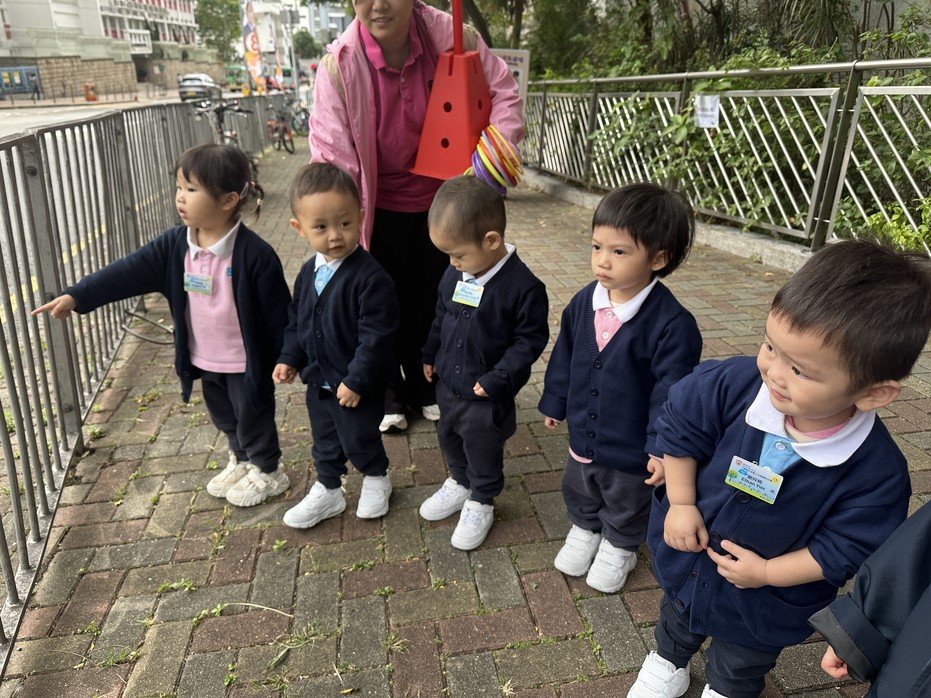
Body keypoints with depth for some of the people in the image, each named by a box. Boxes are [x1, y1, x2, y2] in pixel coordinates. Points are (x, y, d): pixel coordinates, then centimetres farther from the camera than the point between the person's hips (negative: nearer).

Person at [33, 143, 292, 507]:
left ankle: (267, 471, 34)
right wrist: (75, 296, -13)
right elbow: (129, 272, -6)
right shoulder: (174, 245, -6)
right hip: (203, 359, 7)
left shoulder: (254, 253, -24)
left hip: (246, 361, -7)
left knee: (253, 417, 12)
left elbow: (277, 311, -18)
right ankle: (241, 461, 48)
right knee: (224, 417, 24)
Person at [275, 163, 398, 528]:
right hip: (319, 379, 7)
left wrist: (356, 379, -23)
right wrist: (290, 358, 6)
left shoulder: (370, 277, -25)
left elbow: (376, 335, -24)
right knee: (325, 441, 22)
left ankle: (376, 479, 42)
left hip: (357, 386, -6)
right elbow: (296, 320, 12)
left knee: (358, 439, 13)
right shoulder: (308, 272, -1)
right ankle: (327, 491, 42)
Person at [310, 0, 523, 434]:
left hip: (440, 199, 2)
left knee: (432, 297, 15)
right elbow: (330, 150, -19)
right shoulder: (339, 64, -18)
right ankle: (387, 393, 33)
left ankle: (425, 387, 39)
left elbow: (503, 92, -5)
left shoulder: (451, 37, -14)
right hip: (381, 205, -2)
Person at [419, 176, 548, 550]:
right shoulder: (455, 273, -5)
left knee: (482, 449, 12)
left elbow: (530, 339, -18)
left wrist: (498, 378, -21)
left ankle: (480, 502, 37)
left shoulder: (523, 286, -24)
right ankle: (459, 482, 51)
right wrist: (431, 355, 13)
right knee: (449, 437, 24)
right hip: (448, 382, 7)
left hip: (486, 394, -6)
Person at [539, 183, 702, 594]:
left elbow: (672, 390, -22)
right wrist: (555, 402, 11)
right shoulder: (584, 302, -10)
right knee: (579, 493, 29)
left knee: (626, 506, 22)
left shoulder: (672, 323, -27)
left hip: (631, 447, -5)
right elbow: (563, 356, 3)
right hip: (583, 433, 5)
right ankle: (584, 531, 57)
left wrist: (662, 446, -20)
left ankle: (619, 548, 50)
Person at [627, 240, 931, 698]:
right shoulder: (736, 383, -30)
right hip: (687, 552, 2)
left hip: (766, 604, -2)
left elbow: (846, 548, -20)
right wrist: (681, 502, -15)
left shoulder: (877, 470, -32)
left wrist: (769, 572, -19)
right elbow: (679, 425, -14)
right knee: (677, 622, 35)